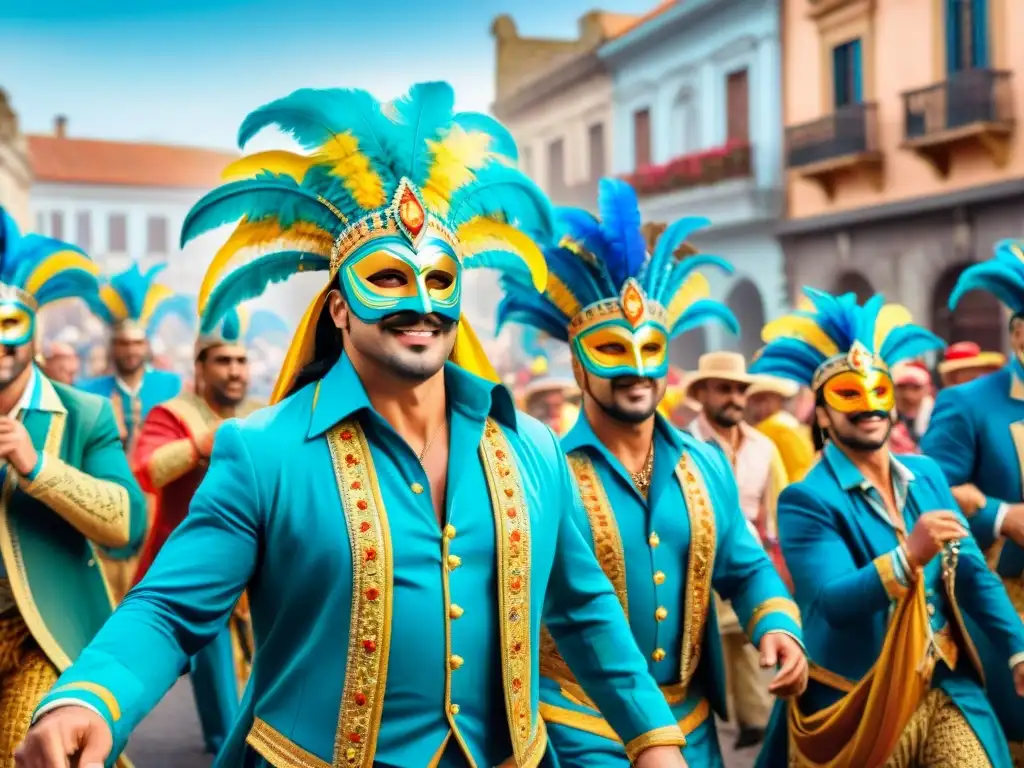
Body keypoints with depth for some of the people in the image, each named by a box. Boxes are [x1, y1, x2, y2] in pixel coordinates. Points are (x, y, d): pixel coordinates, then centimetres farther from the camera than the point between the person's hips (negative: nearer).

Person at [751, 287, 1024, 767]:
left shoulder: (926, 475, 6)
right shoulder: (807, 500, -14)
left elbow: (972, 572, 7)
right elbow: (831, 603, -24)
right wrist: (908, 556, -36)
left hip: (948, 693, 5)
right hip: (863, 708, -5)